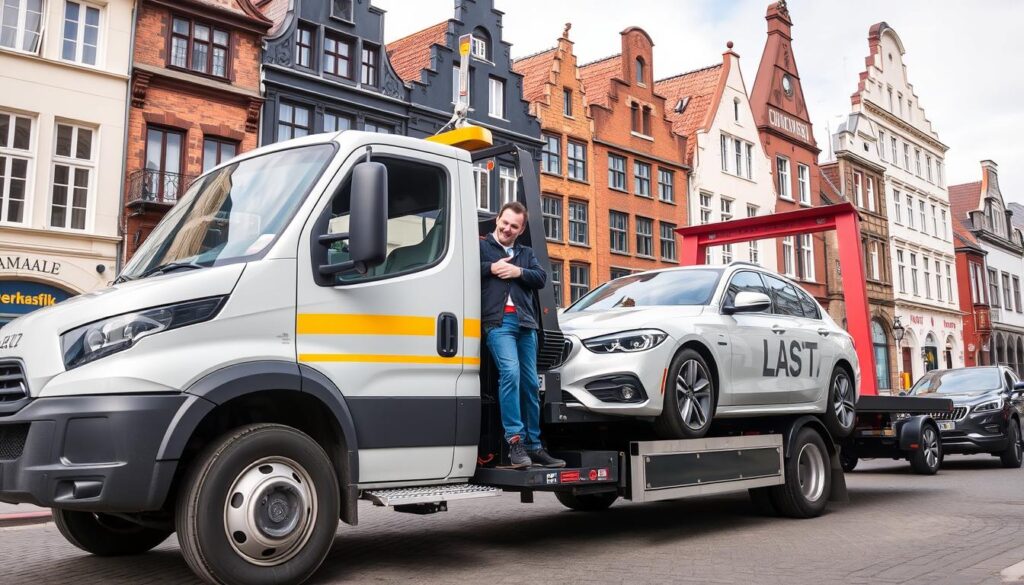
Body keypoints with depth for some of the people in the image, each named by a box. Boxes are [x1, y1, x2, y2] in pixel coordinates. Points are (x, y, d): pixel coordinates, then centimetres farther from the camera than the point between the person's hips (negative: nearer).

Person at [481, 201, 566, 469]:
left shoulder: (526, 253, 25)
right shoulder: (480, 246, 12)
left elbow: (541, 277, 10)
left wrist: (518, 272, -5)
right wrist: (491, 268, -8)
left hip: (525, 321, 5)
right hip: (498, 321, -5)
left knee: (531, 383, 6)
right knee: (510, 372, -24)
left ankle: (533, 446, 13)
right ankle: (514, 441, -23)